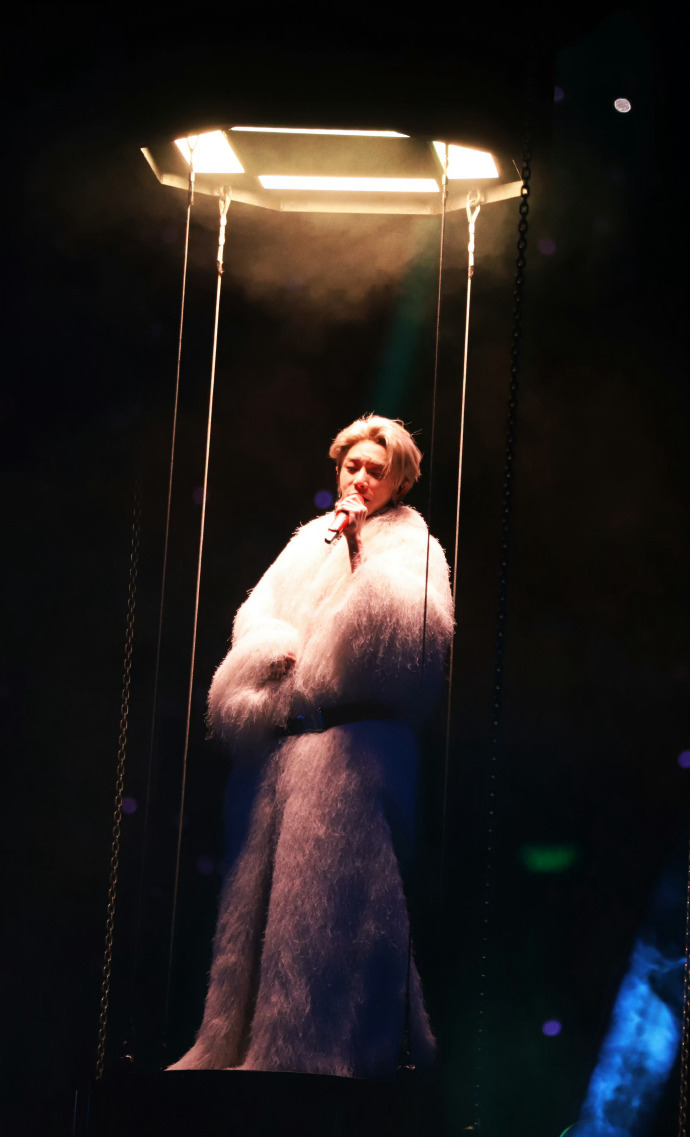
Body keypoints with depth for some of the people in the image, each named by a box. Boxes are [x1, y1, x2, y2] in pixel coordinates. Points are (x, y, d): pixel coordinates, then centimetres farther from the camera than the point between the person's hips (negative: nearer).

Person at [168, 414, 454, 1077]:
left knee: (324, 880, -16)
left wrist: (363, 550, -11)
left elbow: (417, 627, -10)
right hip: (288, 734, 6)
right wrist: (283, 658, -7)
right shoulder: (310, 540, 23)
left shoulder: (410, 543, 7)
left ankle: (311, 1047, -16)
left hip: (356, 731, -5)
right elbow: (257, 614, 14)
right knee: (263, 873, 1)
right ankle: (239, 1039, 4)